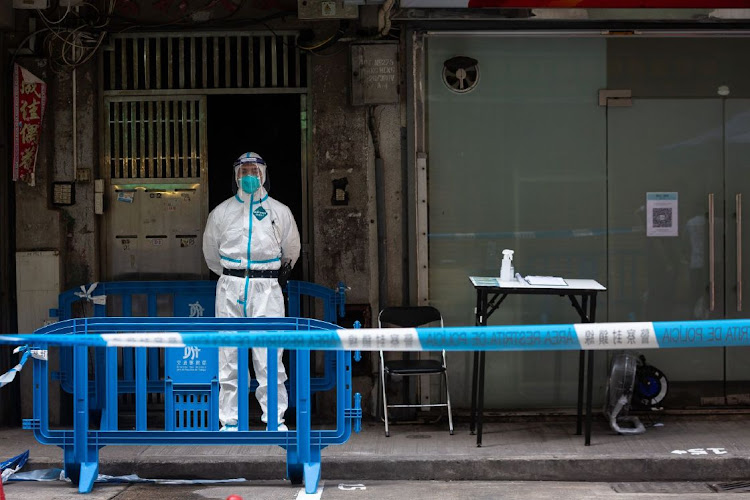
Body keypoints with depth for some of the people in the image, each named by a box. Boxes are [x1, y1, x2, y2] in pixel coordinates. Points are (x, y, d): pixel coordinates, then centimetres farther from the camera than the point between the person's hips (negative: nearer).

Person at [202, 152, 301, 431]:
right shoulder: (221, 212, 9)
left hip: (266, 289, -1)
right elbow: (211, 253, 22)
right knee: (229, 355, 1)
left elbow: (291, 251, 22)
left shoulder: (280, 212, 8)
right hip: (230, 288, 1)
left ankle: (275, 418, 3)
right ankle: (229, 421, 8)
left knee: (269, 356, -5)